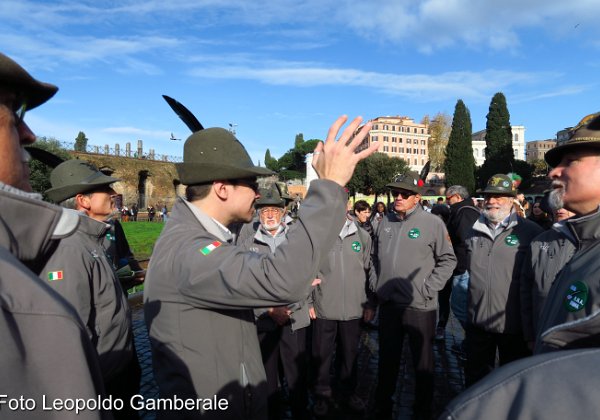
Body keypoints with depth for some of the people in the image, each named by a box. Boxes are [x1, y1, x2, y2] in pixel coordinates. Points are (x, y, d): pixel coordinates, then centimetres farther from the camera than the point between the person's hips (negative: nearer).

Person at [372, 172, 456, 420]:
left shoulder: (432, 223, -8)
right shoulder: (384, 223, 5)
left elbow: (448, 259, -5)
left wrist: (429, 288, -11)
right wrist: (377, 285, 7)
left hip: (420, 306, -4)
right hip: (388, 304, 4)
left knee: (423, 362, 12)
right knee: (387, 359, 18)